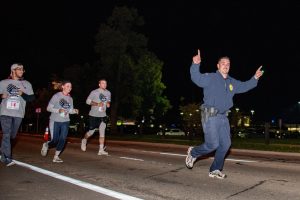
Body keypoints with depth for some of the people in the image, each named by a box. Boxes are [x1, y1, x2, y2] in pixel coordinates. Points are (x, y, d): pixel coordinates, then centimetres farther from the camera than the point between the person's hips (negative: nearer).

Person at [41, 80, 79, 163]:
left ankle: (56, 157, 9)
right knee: (55, 141, 0)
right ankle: (46, 145, 35)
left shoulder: (70, 98, 6)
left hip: (65, 122, 4)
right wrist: (58, 110, -23)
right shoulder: (56, 96, -8)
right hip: (55, 121, -4)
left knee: (63, 139, -6)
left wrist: (75, 111, -10)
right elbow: (49, 108, -8)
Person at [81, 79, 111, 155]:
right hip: (93, 115, -4)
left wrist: (108, 103, -1)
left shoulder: (108, 93, 7)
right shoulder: (94, 92, -9)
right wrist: (98, 104, -20)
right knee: (91, 132, 6)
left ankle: (101, 150, -2)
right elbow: (88, 101, -7)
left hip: (103, 116, 4)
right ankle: (84, 140, 38)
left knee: (102, 132, -4)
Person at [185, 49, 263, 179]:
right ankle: (193, 153, 20)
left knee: (225, 144, 5)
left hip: (223, 117, 7)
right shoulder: (210, 77, -4)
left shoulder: (232, 82, 18)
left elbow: (244, 86, 31)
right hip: (210, 116, -7)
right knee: (213, 144, -9)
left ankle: (215, 170, 19)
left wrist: (255, 78, 19)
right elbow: (196, 78, -20)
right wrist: (196, 64, -36)